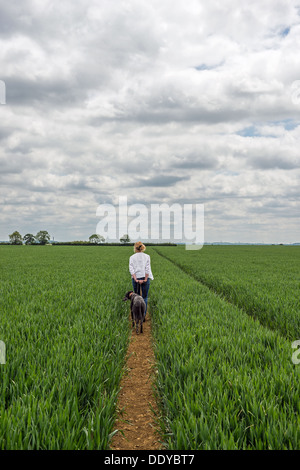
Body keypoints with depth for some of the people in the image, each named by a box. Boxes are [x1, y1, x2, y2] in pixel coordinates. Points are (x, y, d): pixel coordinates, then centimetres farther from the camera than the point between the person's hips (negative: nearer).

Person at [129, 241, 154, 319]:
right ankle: (143, 314, 1)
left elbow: (131, 269, -8)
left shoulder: (132, 257, 1)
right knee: (145, 297, 6)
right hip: (145, 278, -1)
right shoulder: (147, 256, 0)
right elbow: (147, 268, -8)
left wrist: (136, 279, -12)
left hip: (135, 278, 1)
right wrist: (145, 279, -8)